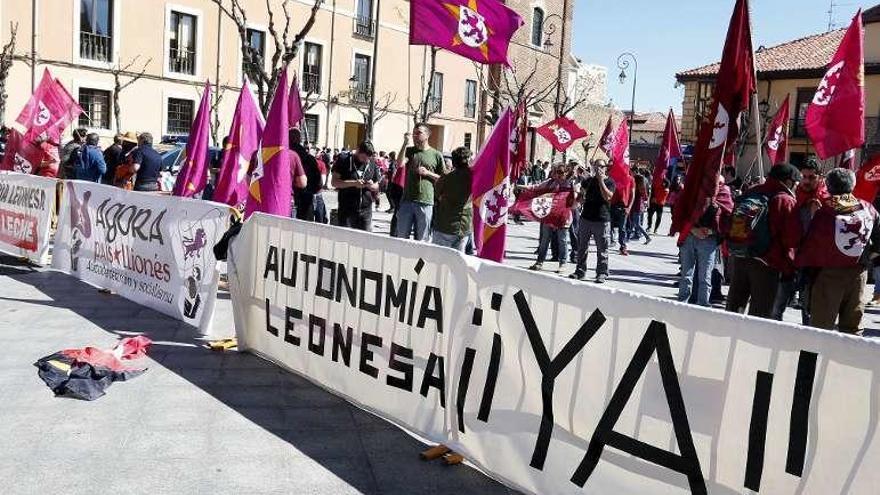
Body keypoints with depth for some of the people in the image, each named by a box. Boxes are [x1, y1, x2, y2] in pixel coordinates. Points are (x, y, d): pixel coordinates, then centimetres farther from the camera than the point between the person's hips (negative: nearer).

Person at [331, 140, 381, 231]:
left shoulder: (372, 164, 9)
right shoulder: (344, 160, -2)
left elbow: (376, 187, 18)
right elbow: (335, 182, -7)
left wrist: (372, 186, -6)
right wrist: (353, 183, -19)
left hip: (366, 211, 3)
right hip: (347, 210, -3)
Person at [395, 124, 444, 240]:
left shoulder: (436, 155, 4)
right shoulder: (409, 151, 11)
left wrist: (428, 173, -9)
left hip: (425, 202, -2)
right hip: (407, 200, 2)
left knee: (422, 240, 5)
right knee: (401, 236, 7)